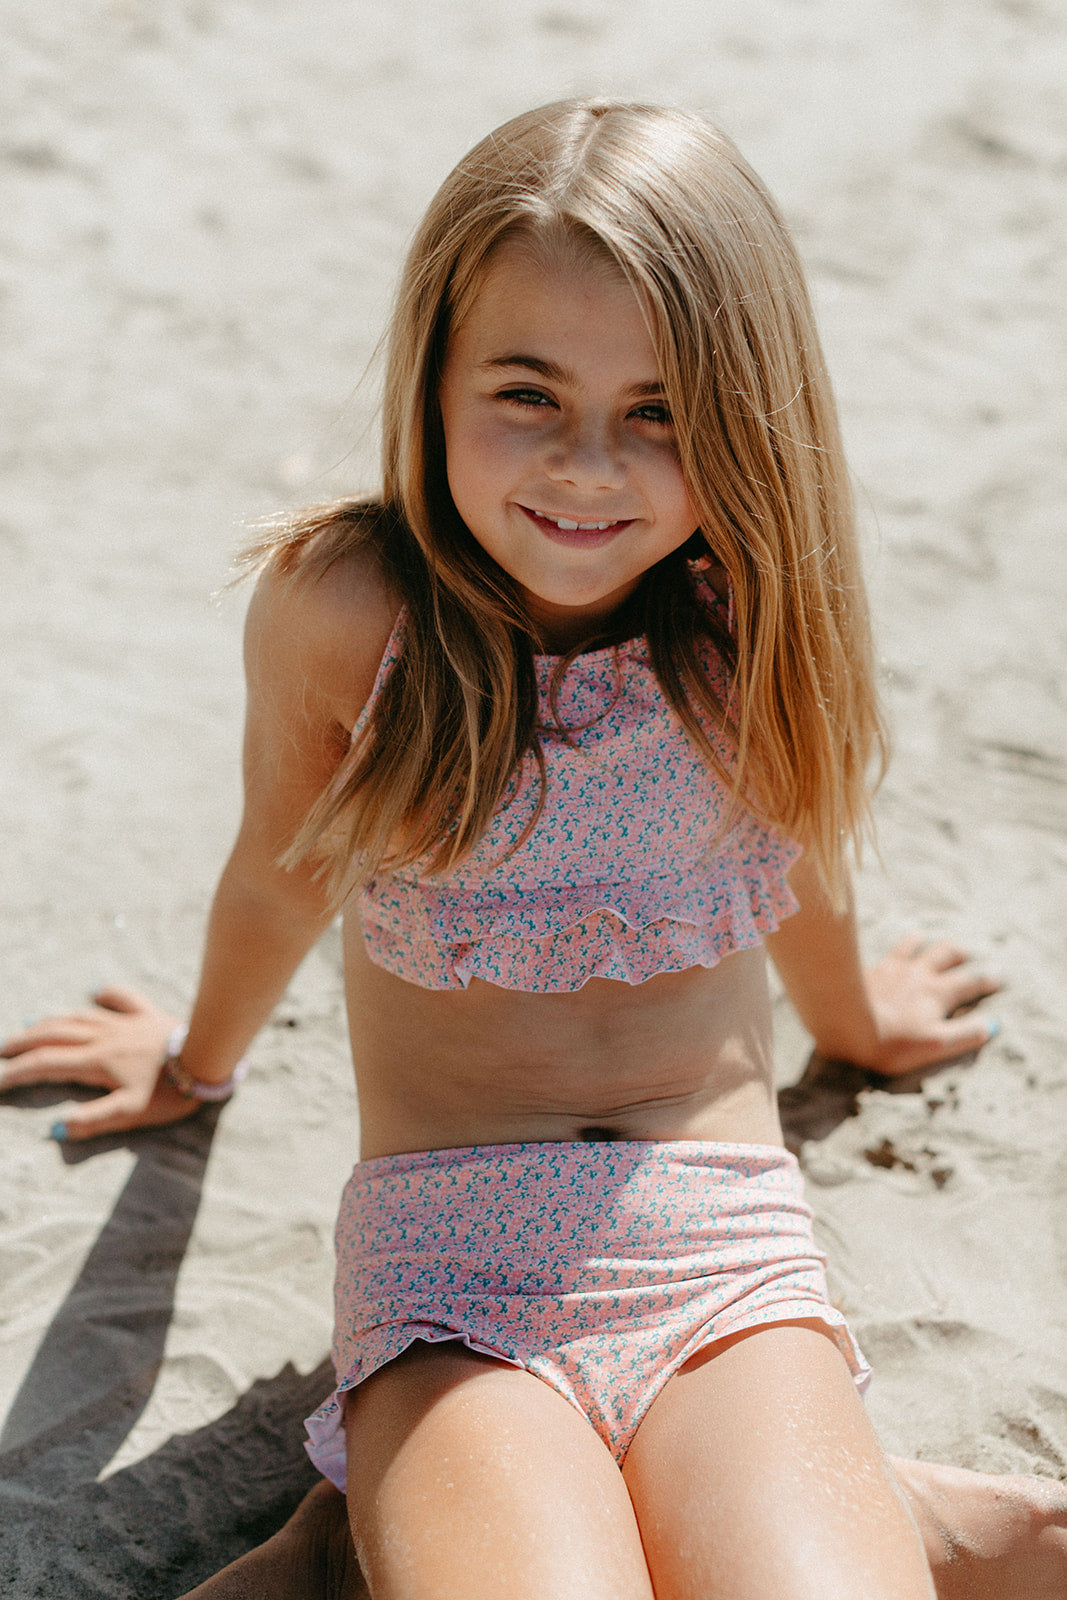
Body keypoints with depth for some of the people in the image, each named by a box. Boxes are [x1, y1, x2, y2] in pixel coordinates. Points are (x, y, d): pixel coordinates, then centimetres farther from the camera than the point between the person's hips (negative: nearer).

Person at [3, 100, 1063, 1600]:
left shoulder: (751, 601, -3)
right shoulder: (343, 603, -8)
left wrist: (853, 1017, 38)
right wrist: (203, 1057, 31)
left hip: (726, 1248, 2)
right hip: (447, 1254, -1)